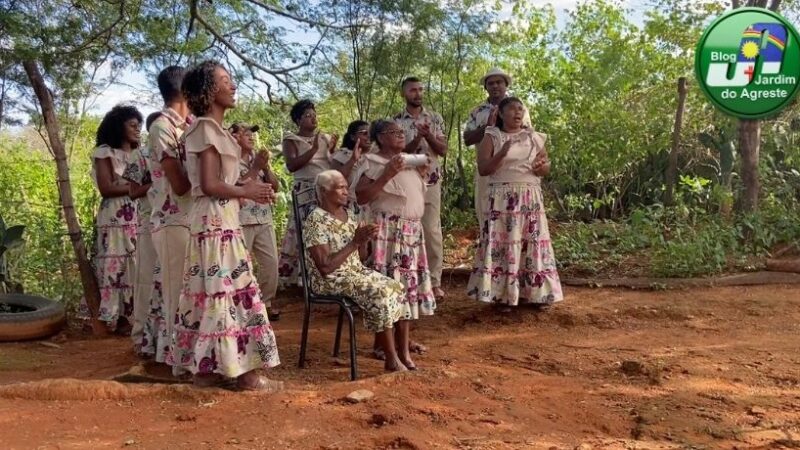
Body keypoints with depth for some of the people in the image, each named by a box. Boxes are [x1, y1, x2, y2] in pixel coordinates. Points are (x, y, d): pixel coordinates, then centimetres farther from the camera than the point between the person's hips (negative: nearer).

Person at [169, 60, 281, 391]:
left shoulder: (210, 129, 18)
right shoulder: (208, 129, -12)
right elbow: (210, 185, -19)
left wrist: (248, 189, 10)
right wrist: (246, 192, -8)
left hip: (216, 220, 10)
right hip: (217, 222, -10)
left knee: (211, 293, 10)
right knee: (231, 292, -6)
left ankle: (205, 368, 16)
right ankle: (246, 373, 0)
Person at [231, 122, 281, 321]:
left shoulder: (259, 159, 14)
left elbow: (275, 187, 11)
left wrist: (266, 167, -4)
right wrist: (255, 168, -15)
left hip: (264, 220, 6)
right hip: (241, 221, -6)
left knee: (271, 263, 7)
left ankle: (265, 302, 20)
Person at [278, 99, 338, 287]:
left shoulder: (325, 138, 17)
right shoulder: (291, 140, 4)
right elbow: (291, 166, -12)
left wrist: (332, 150, -4)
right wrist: (314, 149, -15)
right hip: (306, 192, -4)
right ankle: (296, 277, -4)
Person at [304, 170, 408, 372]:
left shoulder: (349, 214, 7)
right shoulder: (315, 221, -18)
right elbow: (325, 267, -24)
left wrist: (365, 238, -7)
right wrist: (355, 242, -22)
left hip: (356, 271, 8)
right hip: (331, 281, -8)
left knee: (396, 287, -7)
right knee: (380, 294, -25)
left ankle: (401, 350, 1)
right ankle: (392, 361, -15)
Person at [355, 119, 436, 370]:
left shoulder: (409, 163, 17)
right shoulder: (374, 163, -6)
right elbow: (361, 197, -16)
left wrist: (422, 176, 10)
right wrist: (387, 175, -20)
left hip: (413, 230, 8)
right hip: (389, 230, -8)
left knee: (410, 282, 8)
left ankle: (404, 340, 17)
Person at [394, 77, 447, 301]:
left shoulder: (435, 118, 7)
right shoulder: (396, 121, 2)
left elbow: (443, 150, 2)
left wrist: (428, 135, -16)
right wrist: (418, 137, -18)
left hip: (431, 182, 1)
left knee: (432, 231, -2)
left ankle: (434, 281, 4)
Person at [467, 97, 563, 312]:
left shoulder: (533, 137, 12)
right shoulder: (491, 137, 2)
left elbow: (547, 166, 14)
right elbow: (483, 169, -7)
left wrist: (541, 167, -9)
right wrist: (502, 154, -22)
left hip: (530, 199, 3)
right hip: (502, 199, -3)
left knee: (532, 243, 2)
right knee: (502, 244, -6)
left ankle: (533, 293, 11)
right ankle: (502, 295, 0)